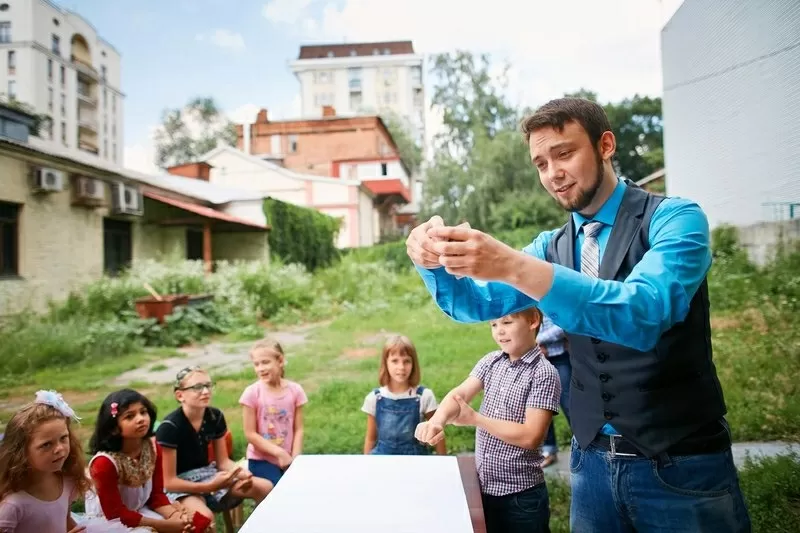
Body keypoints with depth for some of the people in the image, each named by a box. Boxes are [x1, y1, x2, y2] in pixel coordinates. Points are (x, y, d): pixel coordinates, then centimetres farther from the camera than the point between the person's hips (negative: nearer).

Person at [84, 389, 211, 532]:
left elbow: (156, 495, -2)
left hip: (138, 511, 5)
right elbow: (116, 513, -23)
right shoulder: (104, 462, -27)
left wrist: (174, 515, -23)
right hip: (105, 519, -5)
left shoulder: (152, 448, -8)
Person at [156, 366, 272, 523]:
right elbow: (168, 482, -21)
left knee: (265, 487, -6)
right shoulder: (170, 426, -23)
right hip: (179, 485, -6)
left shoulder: (215, 416, -5)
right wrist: (210, 487, -31)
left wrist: (242, 474, -19)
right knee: (205, 516, -37)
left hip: (206, 474, 6)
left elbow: (223, 461, 2)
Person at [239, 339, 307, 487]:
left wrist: (295, 459, -10)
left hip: (288, 458, 3)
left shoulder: (295, 390, -4)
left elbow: (298, 430, -1)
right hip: (261, 460, -3)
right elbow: (250, 434, -10)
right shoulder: (252, 393, -11)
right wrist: (279, 453, -13)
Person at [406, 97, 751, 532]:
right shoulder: (551, 247, 5)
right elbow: (474, 303, 0)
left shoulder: (675, 218, -12)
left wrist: (514, 266, -40)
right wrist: (433, 260, -21)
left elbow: (645, 313, -30)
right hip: (591, 462, 5)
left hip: (680, 466, -4)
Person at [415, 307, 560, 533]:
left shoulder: (544, 373, -16)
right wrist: (436, 421, -30)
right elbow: (459, 394, -10)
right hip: (483, 487, 6)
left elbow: (531, 436, -22)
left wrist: (475, 418, -17)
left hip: (521, 495, -5)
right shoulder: (491, 361, 2)